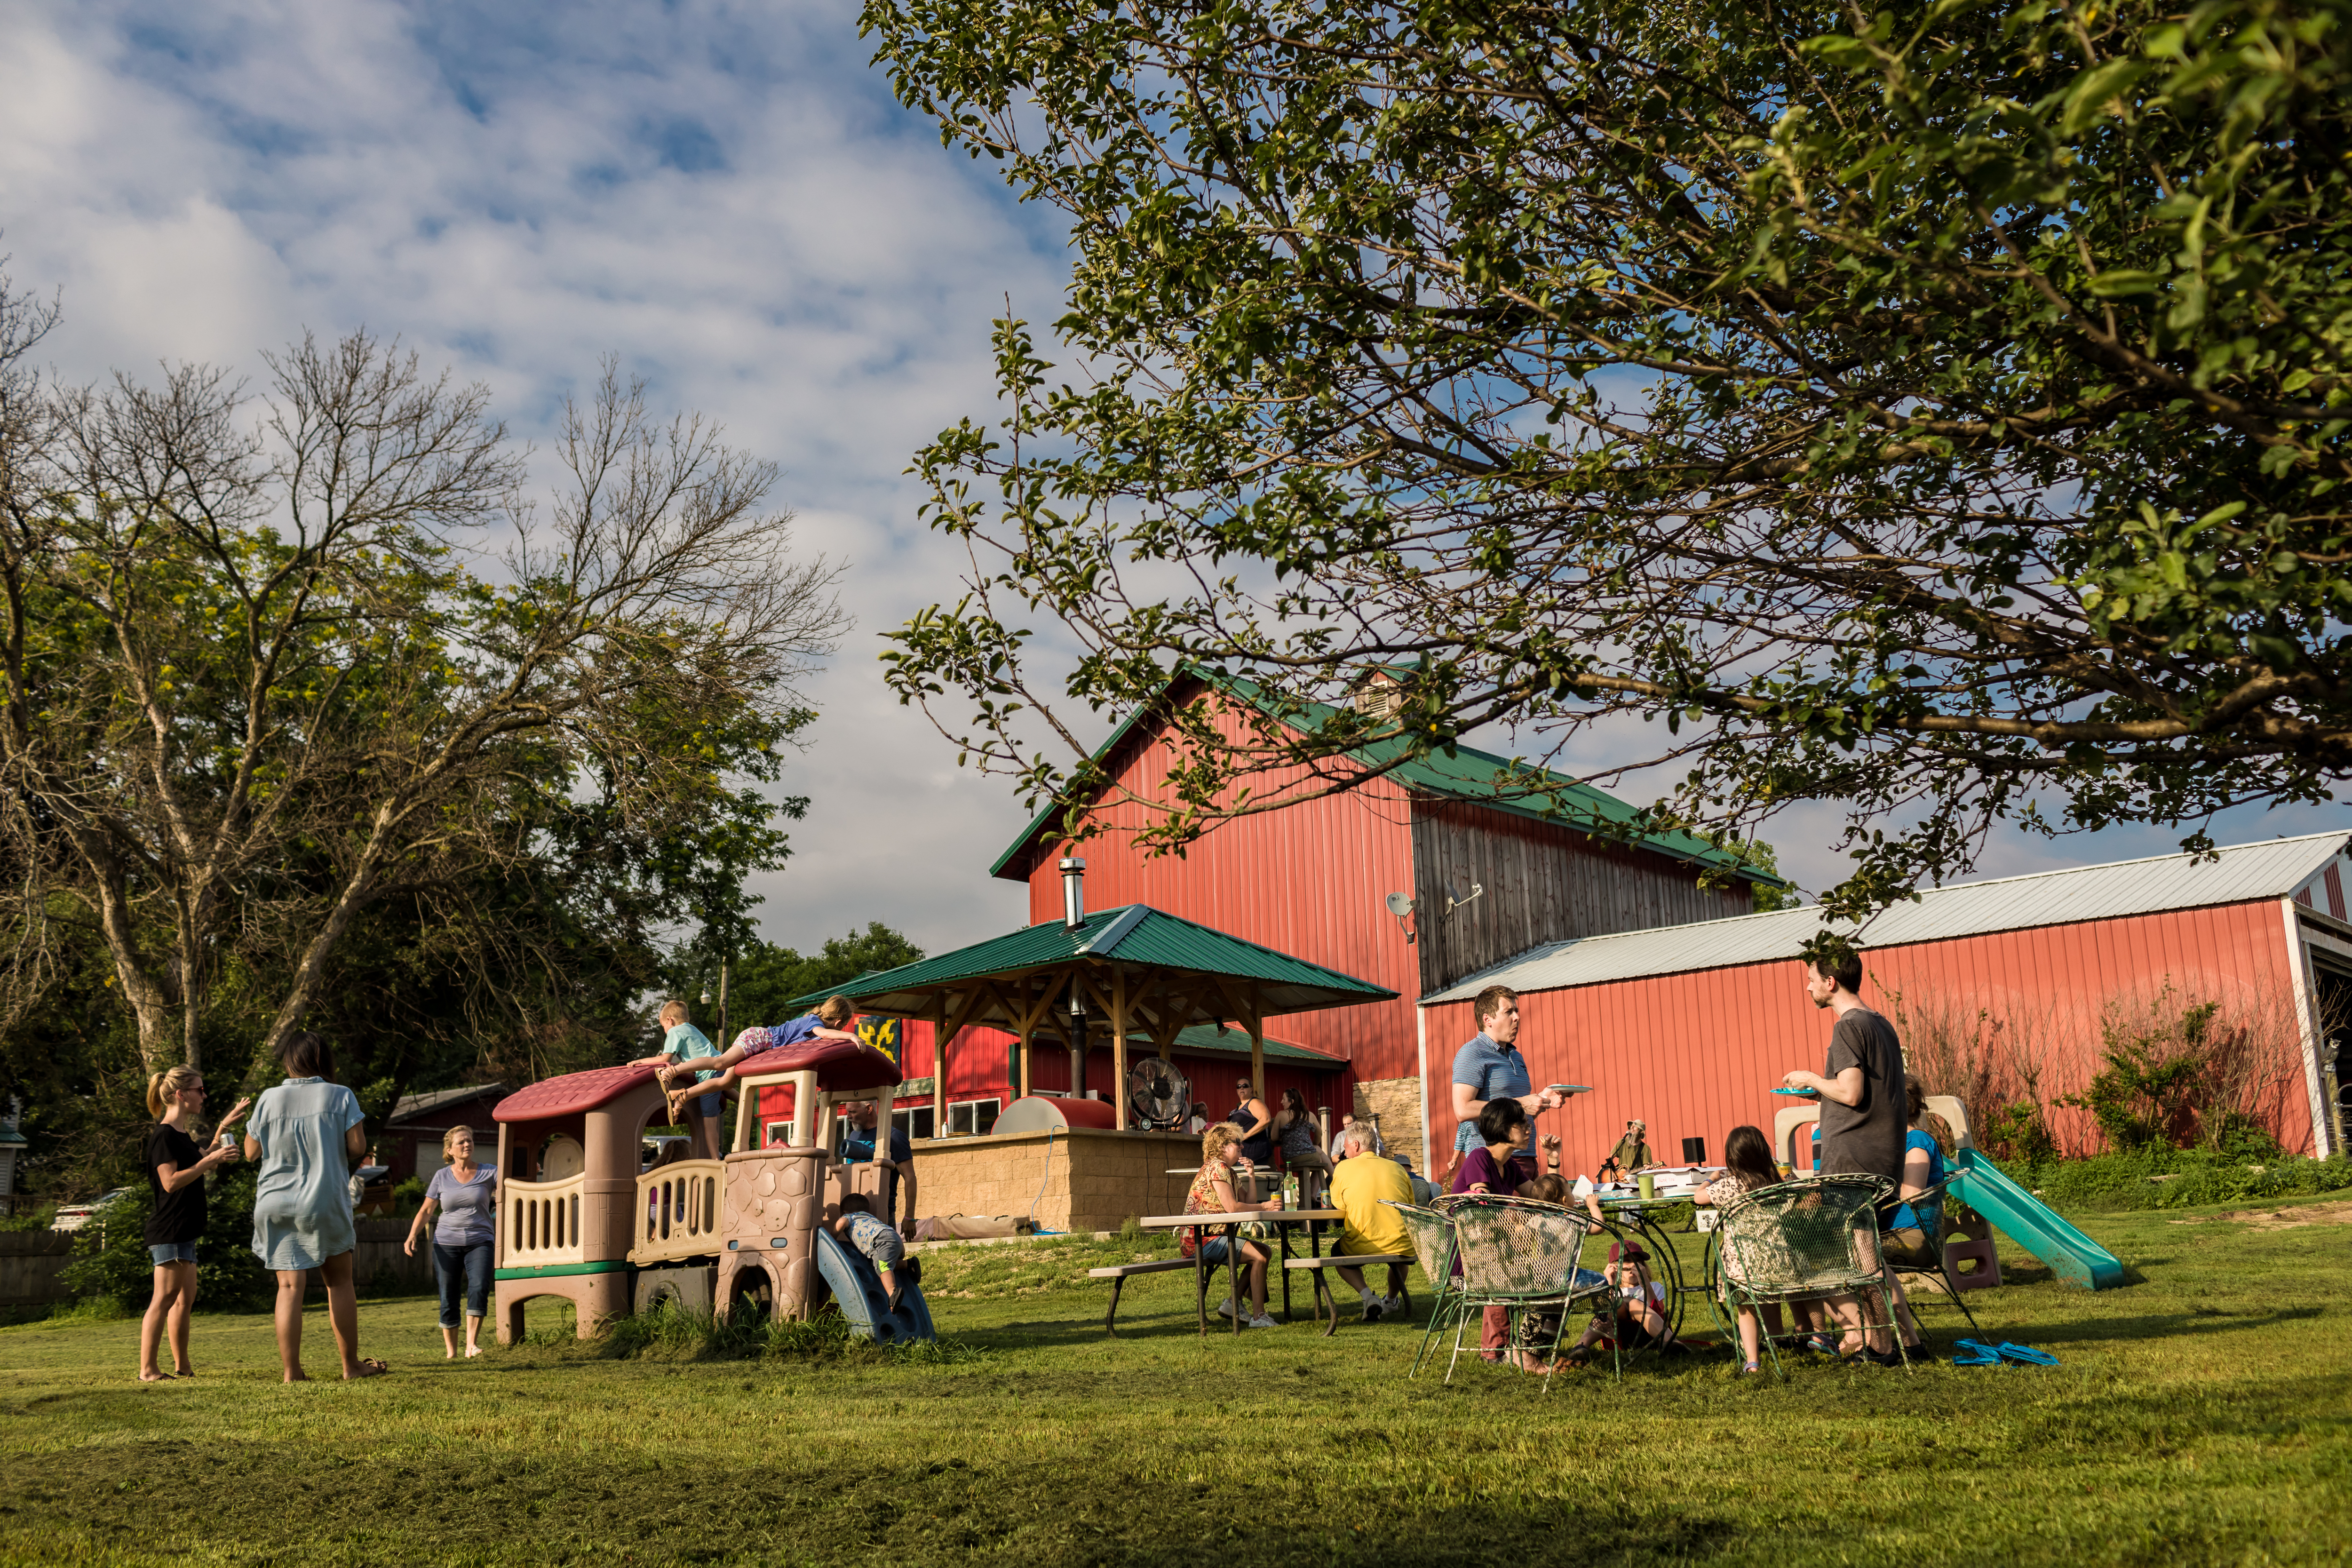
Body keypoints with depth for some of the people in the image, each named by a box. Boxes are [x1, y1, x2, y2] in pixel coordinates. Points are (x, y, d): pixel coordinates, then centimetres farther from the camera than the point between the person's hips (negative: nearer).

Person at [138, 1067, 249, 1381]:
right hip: (168, 1231, -10)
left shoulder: (182, 1135, 17)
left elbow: (202, 1163, 35)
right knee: (165, 1298, -10)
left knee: (185, 1298, 11)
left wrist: (225, 1125, 32)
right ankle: (147, 1369, -8)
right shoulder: (163, 1136, -13)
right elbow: (171, 1182, -21)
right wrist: (210, 1161, -22)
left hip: (183, 1231, 10)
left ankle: (182, 1368, 16)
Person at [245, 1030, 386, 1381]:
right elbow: (357, 1144, -6)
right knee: (339, 1282, 12)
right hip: (326, 1201, -1)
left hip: (277, 1204, 1)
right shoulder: (340, 1096, -2)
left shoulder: (269, 1098, 1)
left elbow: (251, 1152, 6)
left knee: (290, 1286, 1)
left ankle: (292, 1371, -2)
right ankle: (351, 1364, 16)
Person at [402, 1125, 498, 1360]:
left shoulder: (489, 1173, 4)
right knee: (448, 1299, 0)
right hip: (447, 1243, 1)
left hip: (480, 1242, -1)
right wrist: (412, 1236, -3)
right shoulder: (442, 1177, 7)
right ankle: (450, 1351, 12)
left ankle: (471, 1344, -22)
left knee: (479, 1288, -22)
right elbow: (427, 1211, 10)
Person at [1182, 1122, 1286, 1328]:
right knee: (1259, 1255, -19)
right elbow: (1232, 1207, -21)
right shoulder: (1217, 1167, -12)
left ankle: (1232, 1303, 13)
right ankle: (1258, 1317, -17)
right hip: (1201, 1240, -10)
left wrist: (1250, 1174, 6)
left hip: (1213, 1237, 10)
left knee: (1262, 1251, 13)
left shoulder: (1228, 1170, 19)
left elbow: (1248, 1204, 14)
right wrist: (1265, 1207, -14)